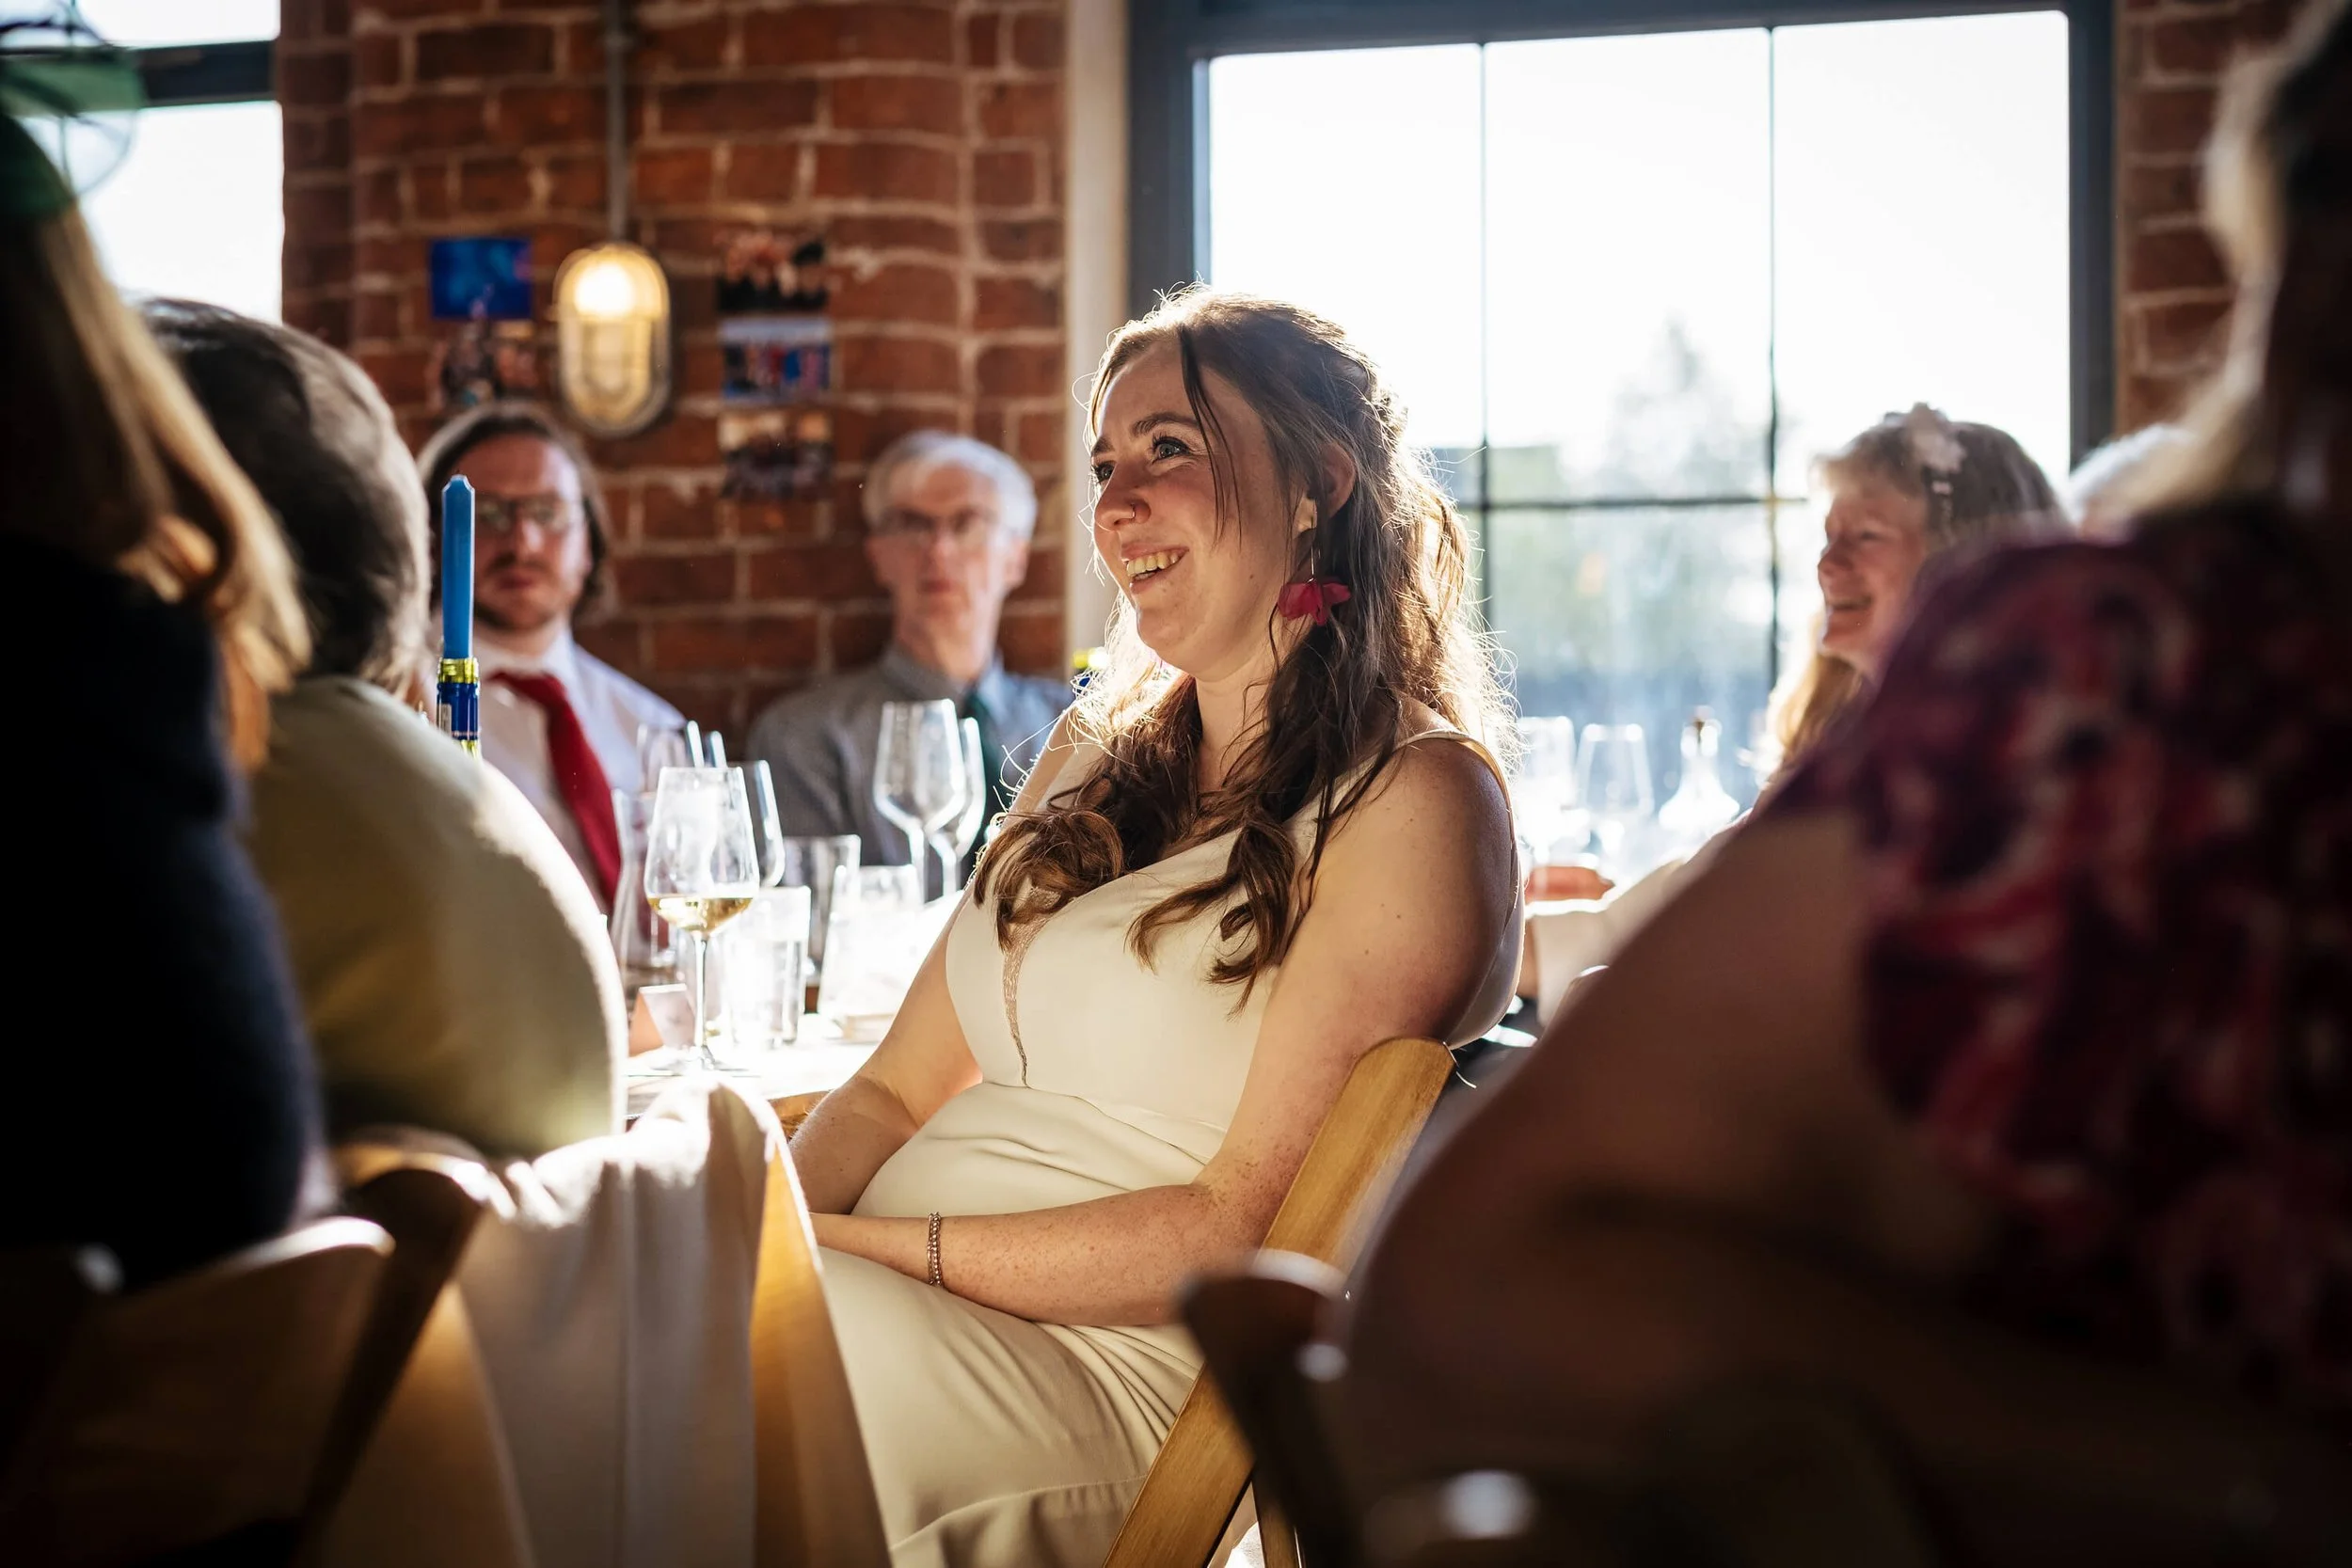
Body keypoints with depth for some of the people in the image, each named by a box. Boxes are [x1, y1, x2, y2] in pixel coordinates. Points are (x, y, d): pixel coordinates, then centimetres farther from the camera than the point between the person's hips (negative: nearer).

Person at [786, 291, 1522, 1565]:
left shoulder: (1411, 800, -4)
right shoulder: (1097, 752, 19)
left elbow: (1250, 1226, -11)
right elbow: (895, 1090, 16)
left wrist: (888, 1247, -17)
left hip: (1117, 1376, -6)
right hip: (898, 1317, 7)